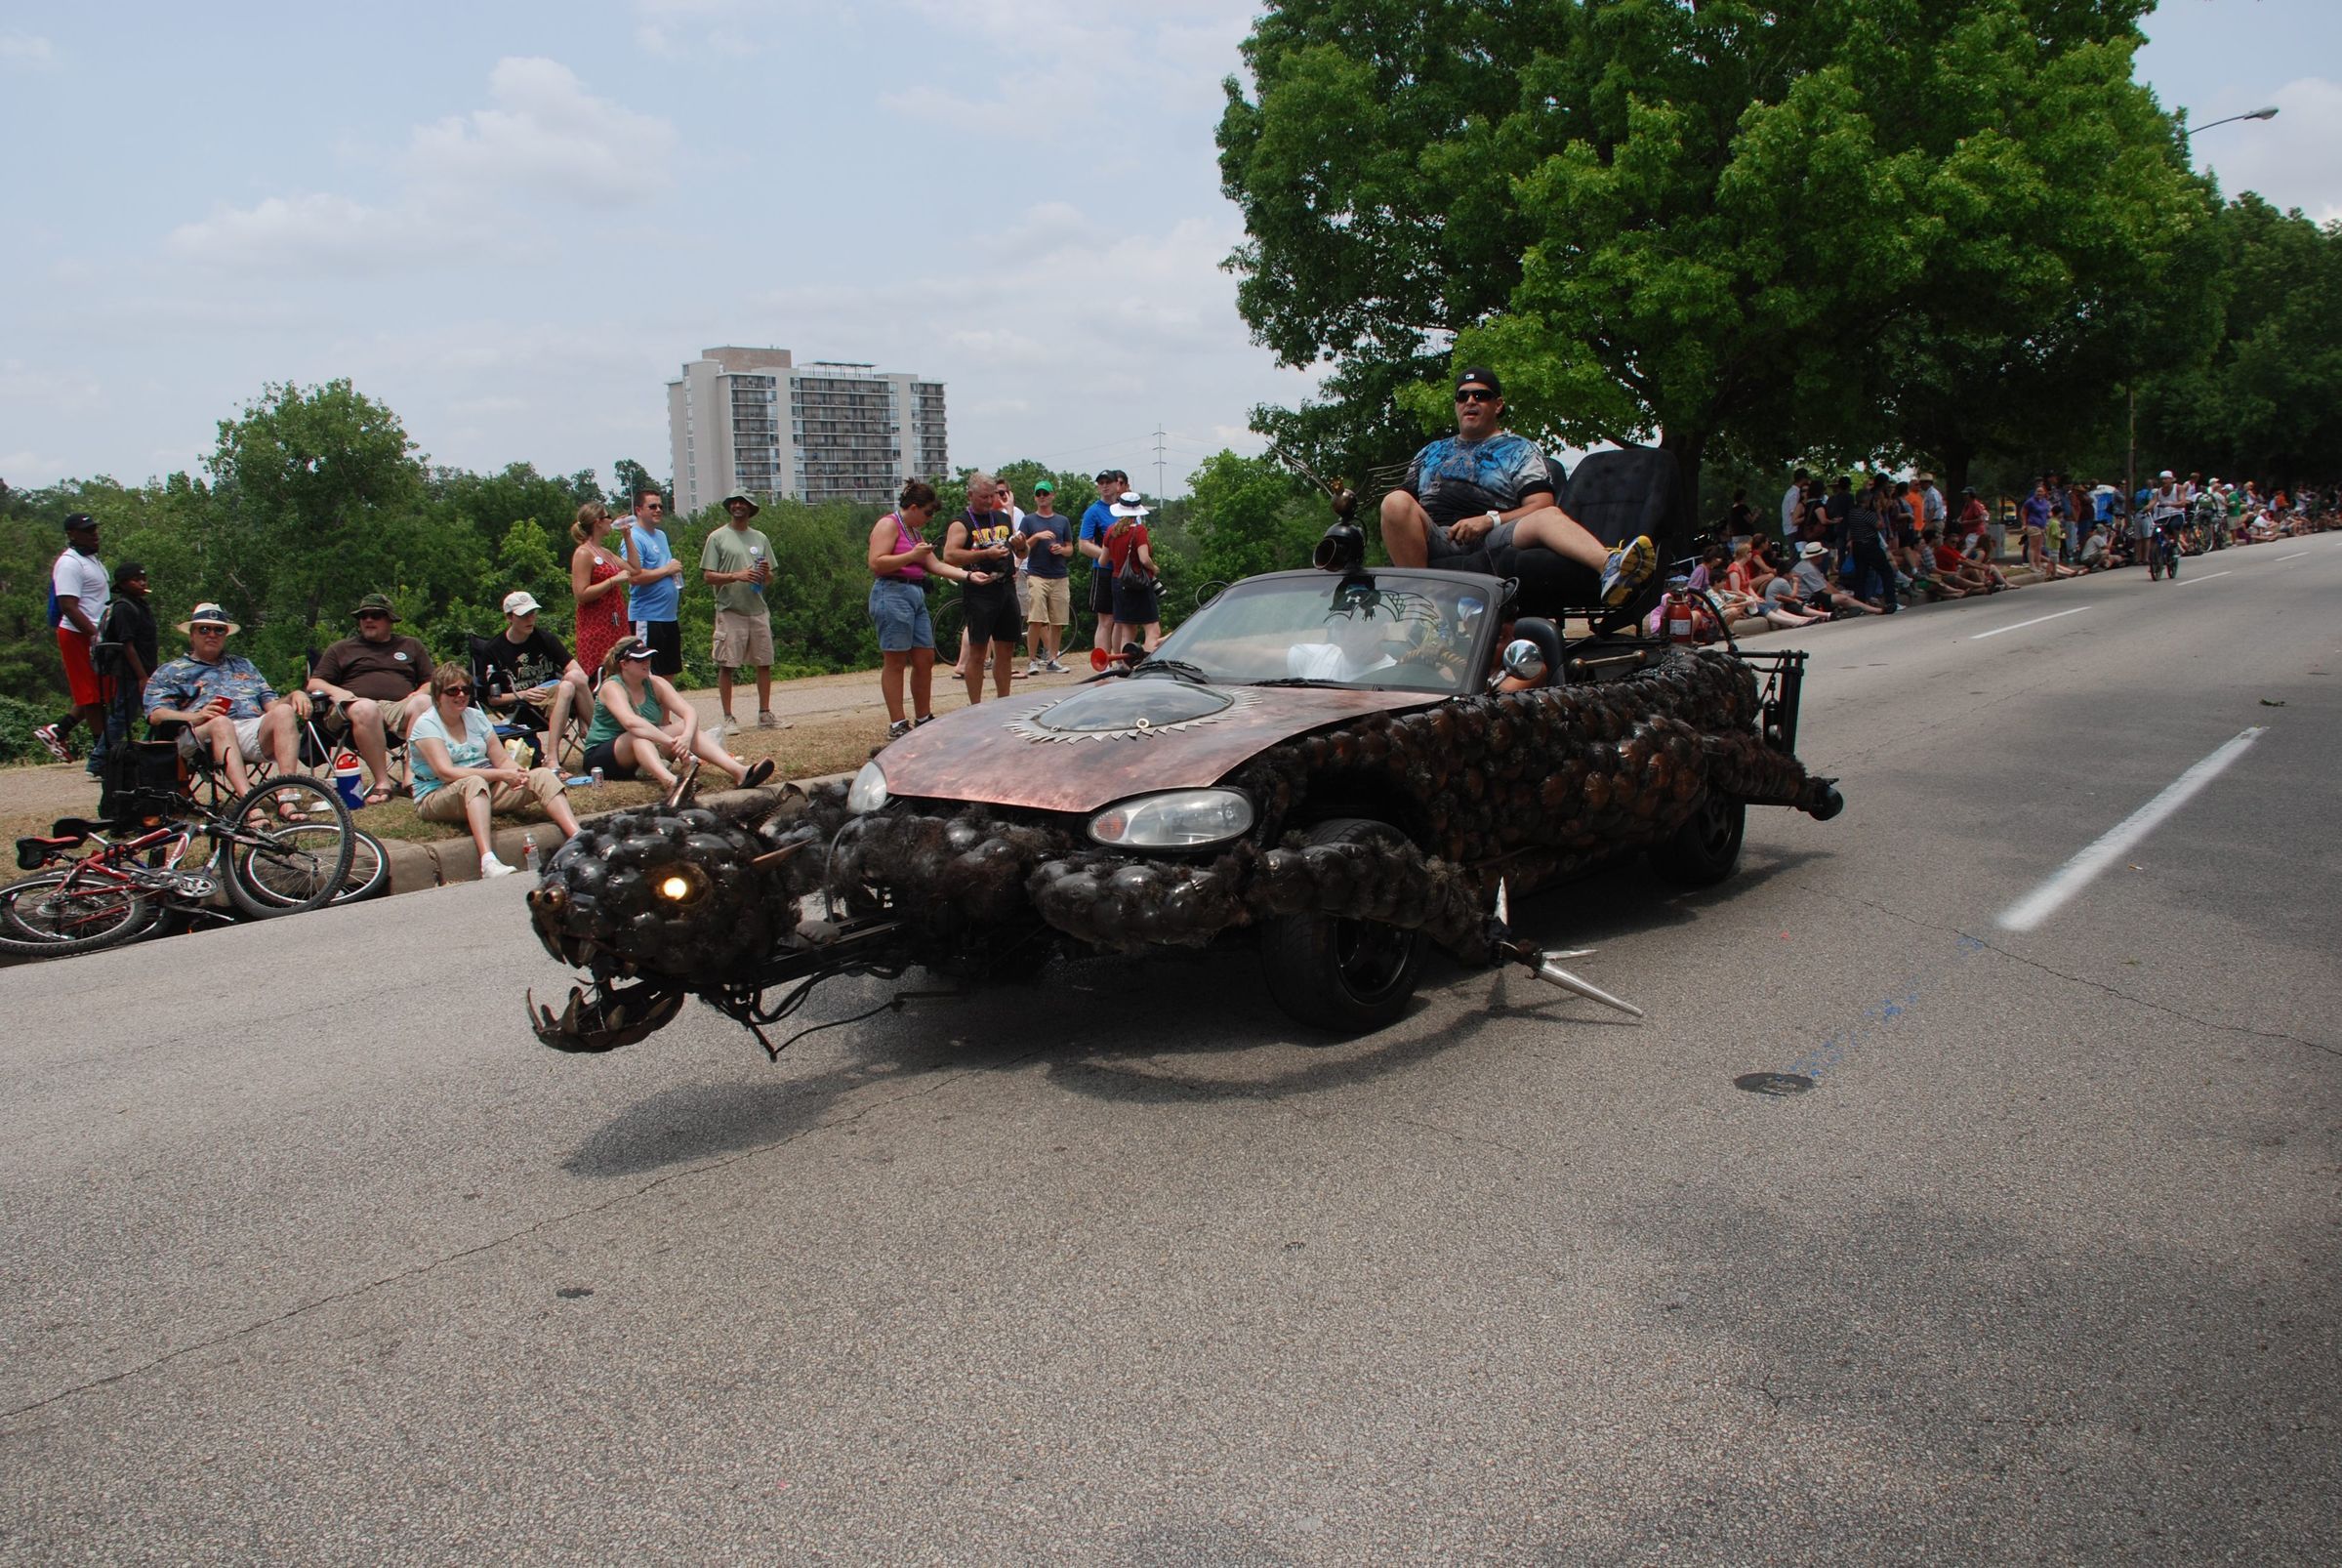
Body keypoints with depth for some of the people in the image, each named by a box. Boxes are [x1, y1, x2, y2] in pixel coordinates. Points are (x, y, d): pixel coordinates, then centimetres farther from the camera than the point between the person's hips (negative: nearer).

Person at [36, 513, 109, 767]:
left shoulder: (92, 559, 16)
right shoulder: (69, 563, -14)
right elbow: (68, 606, -22)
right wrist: (94, 634, -25)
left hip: (95, 636, 9)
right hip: (79, 636, -9)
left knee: (97, 694, 12)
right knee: (92, 694, -5)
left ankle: (57, 731, 21)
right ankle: (101, 752, -1)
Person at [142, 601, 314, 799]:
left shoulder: (242, 664, 38)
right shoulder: (170, 672, 26)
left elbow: (272, 704, 26)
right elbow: (155, 715, 7)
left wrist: (296, 695, 2)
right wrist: (196, 717, -13)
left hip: (254, 728, 2)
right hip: (203, 733, -2)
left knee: (284, 712, -31)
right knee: (221, 723, -39)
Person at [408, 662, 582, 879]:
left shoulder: (476, 717, 11)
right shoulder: (426, 725, -7)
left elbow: (502, 760, 7)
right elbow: (446, 772, -21)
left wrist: (517, 772, -18)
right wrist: (501, 775, -27)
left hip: (487, 789, 6)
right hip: (436, 798, -6)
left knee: (542, 775, -15)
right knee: (475, 782, -39)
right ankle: (488, 861, -59)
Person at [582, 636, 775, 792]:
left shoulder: (655, 684, 0)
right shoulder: (612, 687, -17)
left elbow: (689, 711, -13)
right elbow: (630, 722, -37)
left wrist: (686, 736, -34)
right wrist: (670, 741, -45)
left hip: (643, 755, 5)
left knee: (685, 727, -17)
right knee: (639, 736, -36)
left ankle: (739, 771, -37)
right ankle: (668, 780, -68)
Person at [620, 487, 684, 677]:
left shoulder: (661, 535, 16)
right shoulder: (634, 537, -11)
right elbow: (635, 576, -22)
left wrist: (677, 569, 9)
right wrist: (667, 570, -14)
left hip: (669, 616, 9)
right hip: (647, 617, -9)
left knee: (670, 672, 14)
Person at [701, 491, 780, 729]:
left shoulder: (760, 539, 14)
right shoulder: (717, 538, 2)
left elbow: (770, 578, 16)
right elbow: (708, 576, -4)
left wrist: (766, 573, -7)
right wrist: (736, 576, -18)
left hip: (758, 610, 4)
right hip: (730, 611, -4)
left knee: (764, 663, 5)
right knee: (726, 665, -2)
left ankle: (765, 715, 13)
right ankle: (728, 717, 4)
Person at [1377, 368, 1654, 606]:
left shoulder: (1520, 451, 22)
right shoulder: (1431, 452, 33)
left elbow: (1540, 506, 7)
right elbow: (1406, 502, 27)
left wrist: (1489, 520, -10)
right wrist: (1400, 527, 1)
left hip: (1490, 543, -2)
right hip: (1436, 542, 2)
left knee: (1549, 517, -32)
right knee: (1395, 502, -30)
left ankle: (1611, 566, -63)